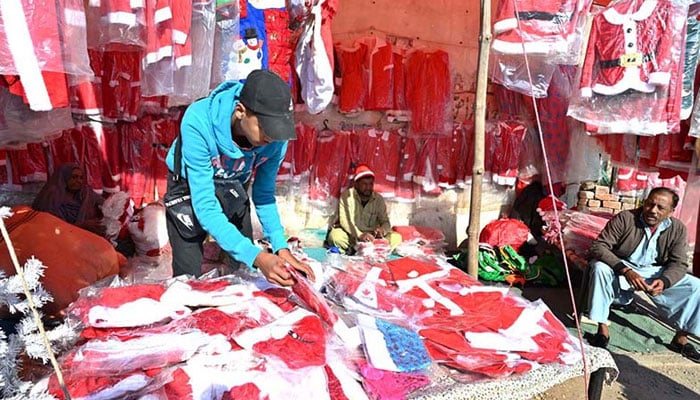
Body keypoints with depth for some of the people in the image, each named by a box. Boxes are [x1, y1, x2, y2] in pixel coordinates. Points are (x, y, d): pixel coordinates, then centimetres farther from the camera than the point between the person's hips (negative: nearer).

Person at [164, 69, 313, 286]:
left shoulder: (276, 139, -28)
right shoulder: (198, 123, -38)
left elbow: (265, 195, -14)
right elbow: (205, 206, -38)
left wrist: (281, 248, -28)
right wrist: (256, 256, -48)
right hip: (189, 188, -2)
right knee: (188, 276, -6)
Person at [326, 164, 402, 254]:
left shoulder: (379, 199, 0)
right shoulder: (347, 195, -9)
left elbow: (385, 222, -2)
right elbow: (344, 220, -19)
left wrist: (382, 230, -28)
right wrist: (359, 235, -35)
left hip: (371, 237, 3)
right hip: (350, 235, -3)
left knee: (396, 237, -18)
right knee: (335, 235, -35)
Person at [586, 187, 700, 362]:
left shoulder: (678, 229, -5)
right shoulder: (625, 218, -19)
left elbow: (679, 263, -5)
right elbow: (598, 247, -25)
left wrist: (664, 281, -28)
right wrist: (625, 270, -37)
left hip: (656, 273, 4)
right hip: (621, 269, -4)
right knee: (600, 267, -35)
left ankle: (681, 337, 6)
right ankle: (602, 328, -26)